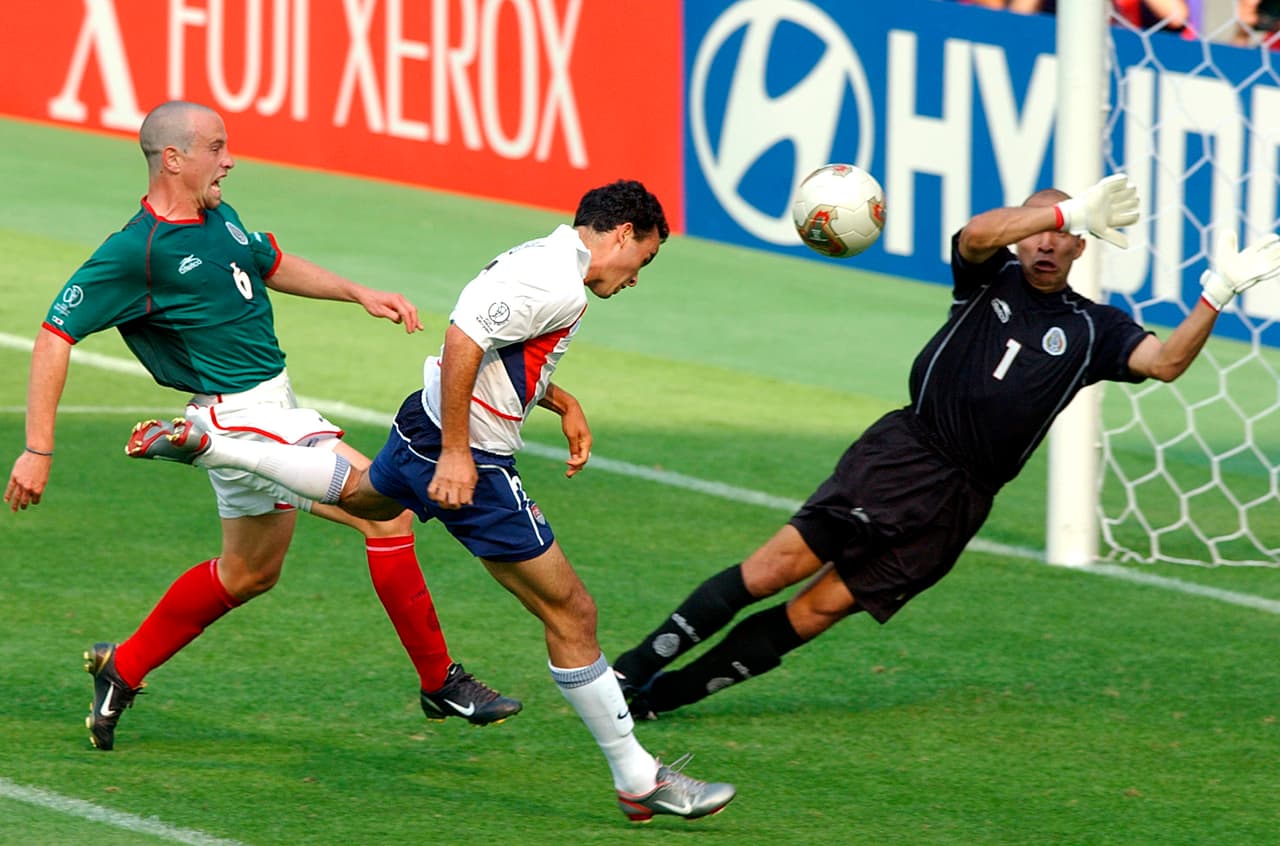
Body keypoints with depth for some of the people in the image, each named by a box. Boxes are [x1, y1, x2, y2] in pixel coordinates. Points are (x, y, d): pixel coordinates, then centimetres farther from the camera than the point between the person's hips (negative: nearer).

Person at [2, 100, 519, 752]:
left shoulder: (218, 217, 6)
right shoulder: (137, 250, -19)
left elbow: (272, 265, 26)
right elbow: (55, 336, -17)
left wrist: (360, 294, 15)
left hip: (275, 410, 10)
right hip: (241, 418, -10)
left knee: (248, 572, 24)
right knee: (387, 513, -15)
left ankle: (121, 670, 35)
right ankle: (441, 683, -7)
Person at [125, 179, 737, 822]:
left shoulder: (543, 259, 10)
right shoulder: (559, 284, -21)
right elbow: (463, 341, -30)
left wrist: (564, 404, 19)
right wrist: (456, 455, -30)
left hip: (424, 427, 10)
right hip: (469, 462, -10)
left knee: (363, 495, 42)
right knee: (571, 616, -5)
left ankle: (205, 442, 38)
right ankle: (638, 781, -1)